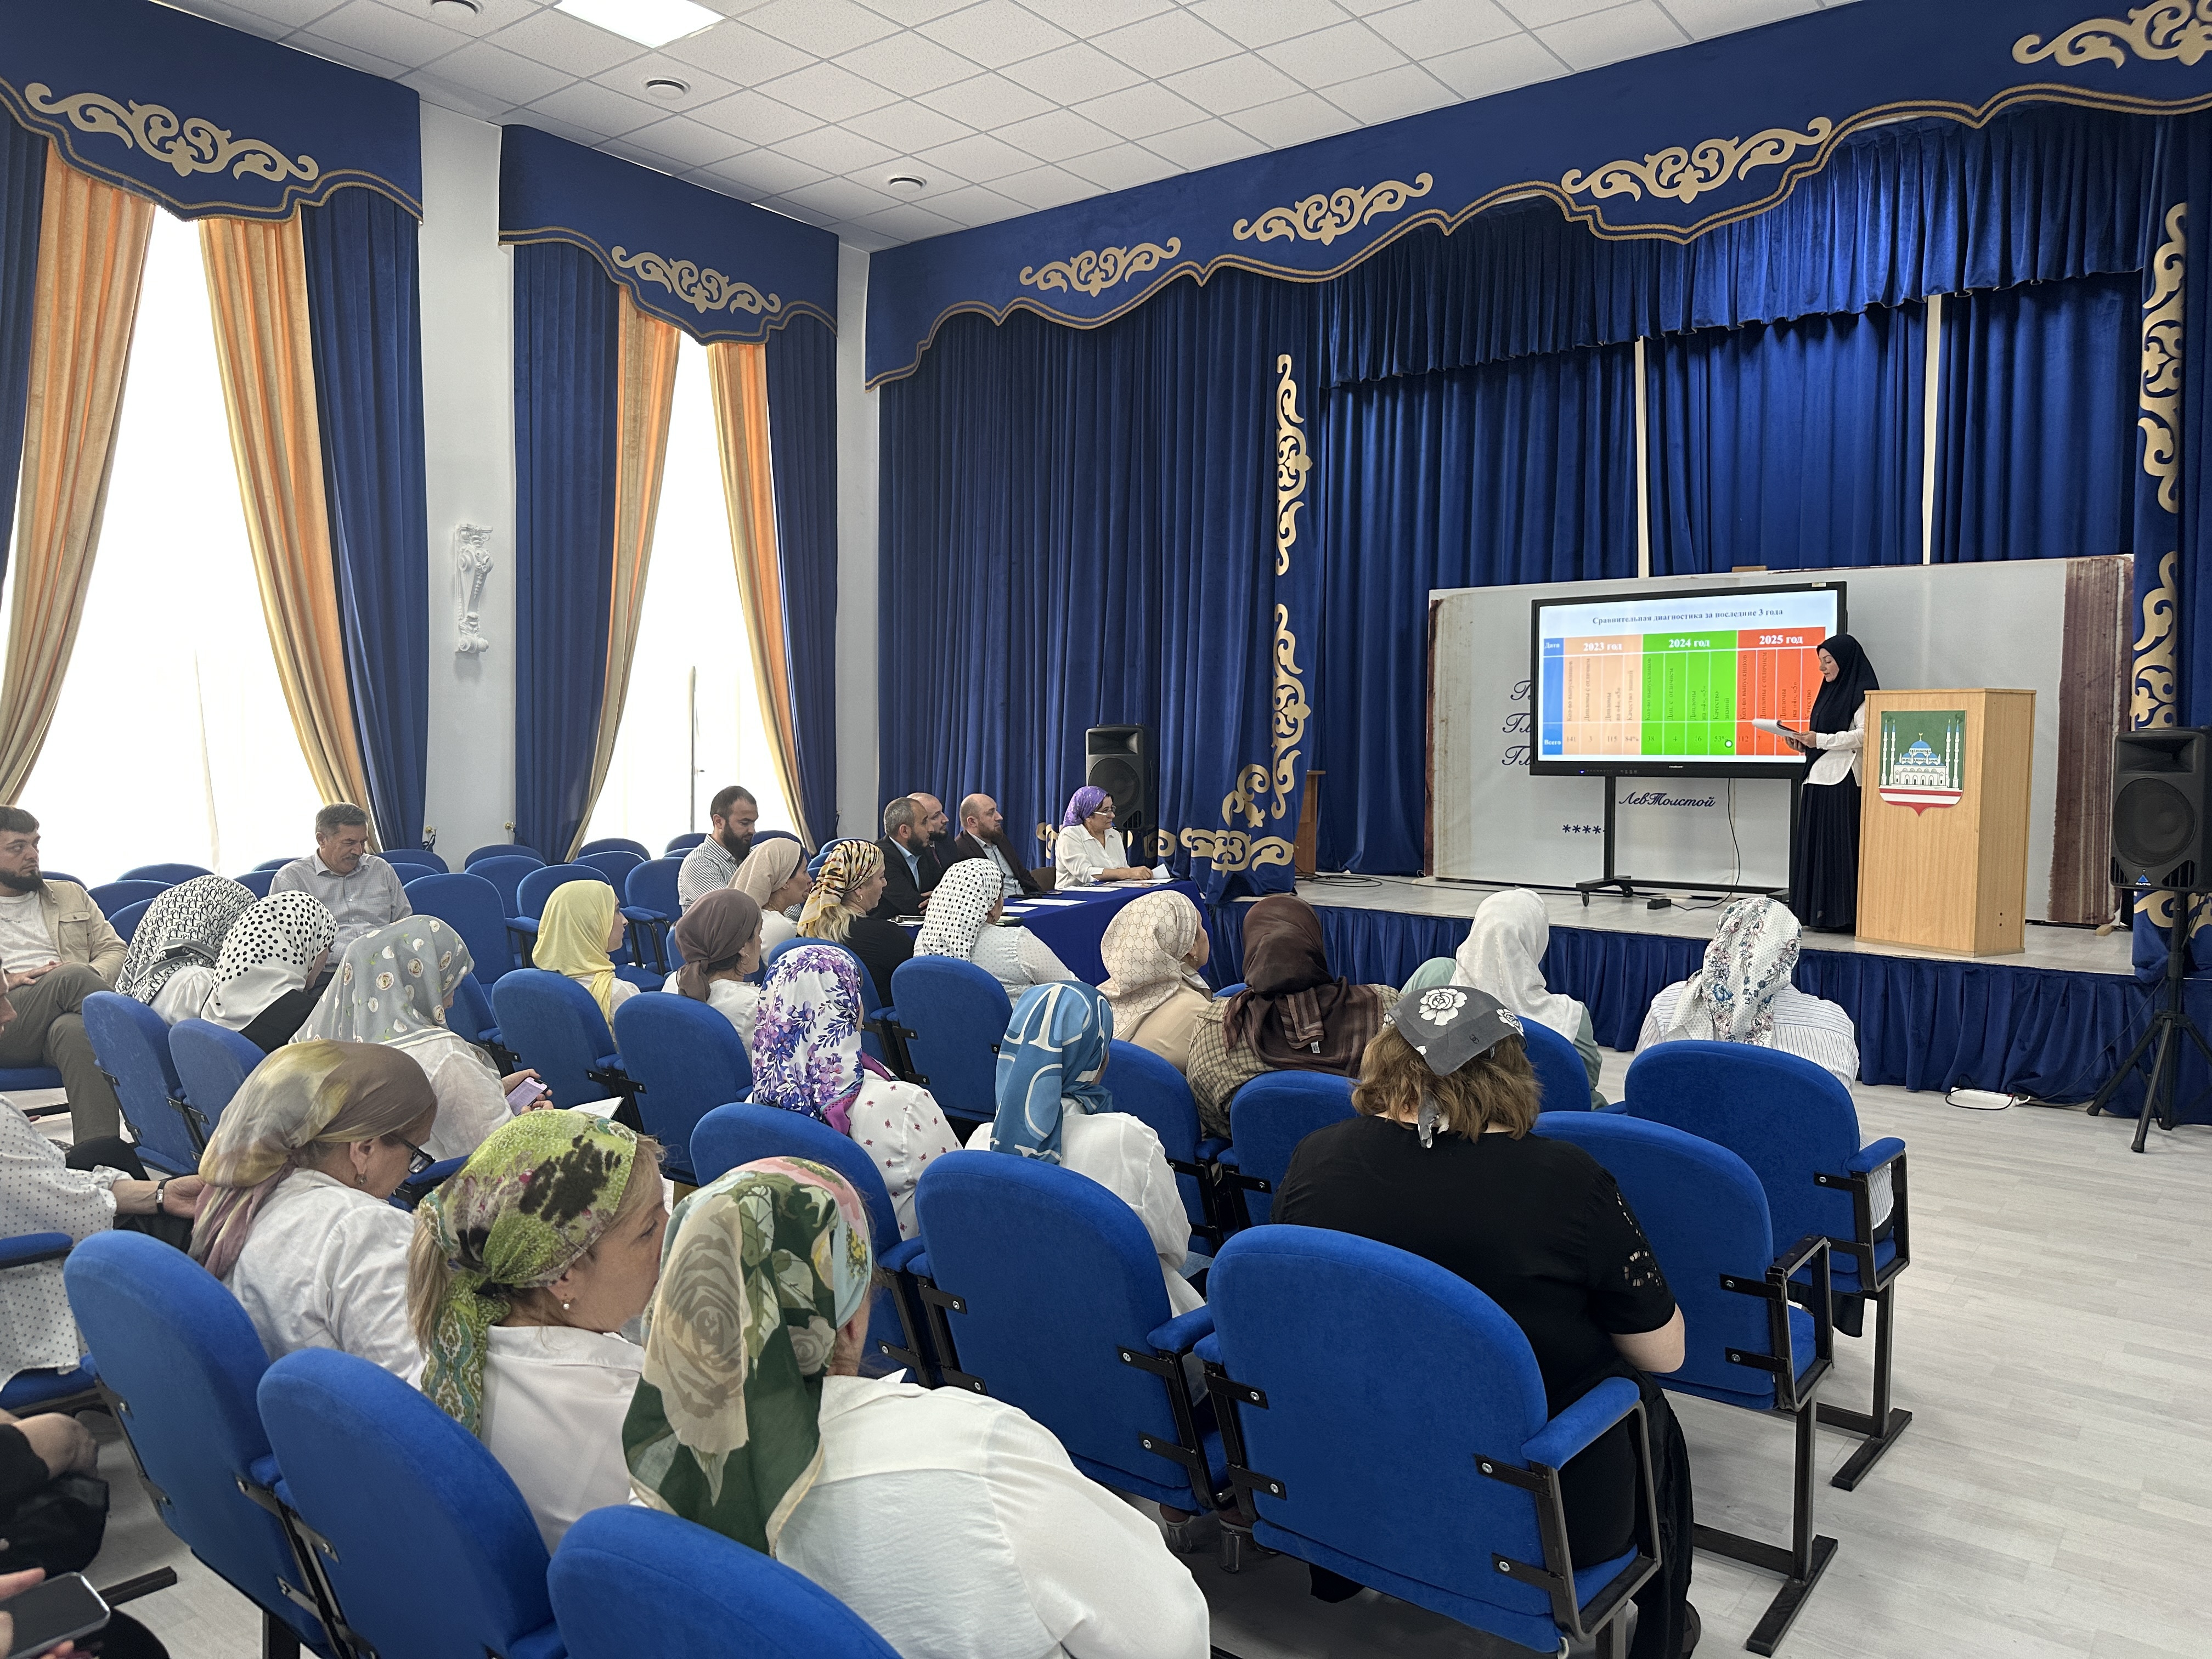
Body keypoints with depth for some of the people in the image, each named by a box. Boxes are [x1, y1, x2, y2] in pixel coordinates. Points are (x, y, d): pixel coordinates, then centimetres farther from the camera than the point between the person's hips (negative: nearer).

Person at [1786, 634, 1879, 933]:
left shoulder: (1862, 693, -7)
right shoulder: (1831, 691, 21)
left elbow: (1864, 735, -18)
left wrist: (1820, 740, -17)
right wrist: (1805, 743, 8)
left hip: (1845, 781, -9)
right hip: (1819, 777, 9)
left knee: (1840, 846, -8)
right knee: (1815, 845, 6)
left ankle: (1845, 915, -5)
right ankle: (1819, 912, 9)